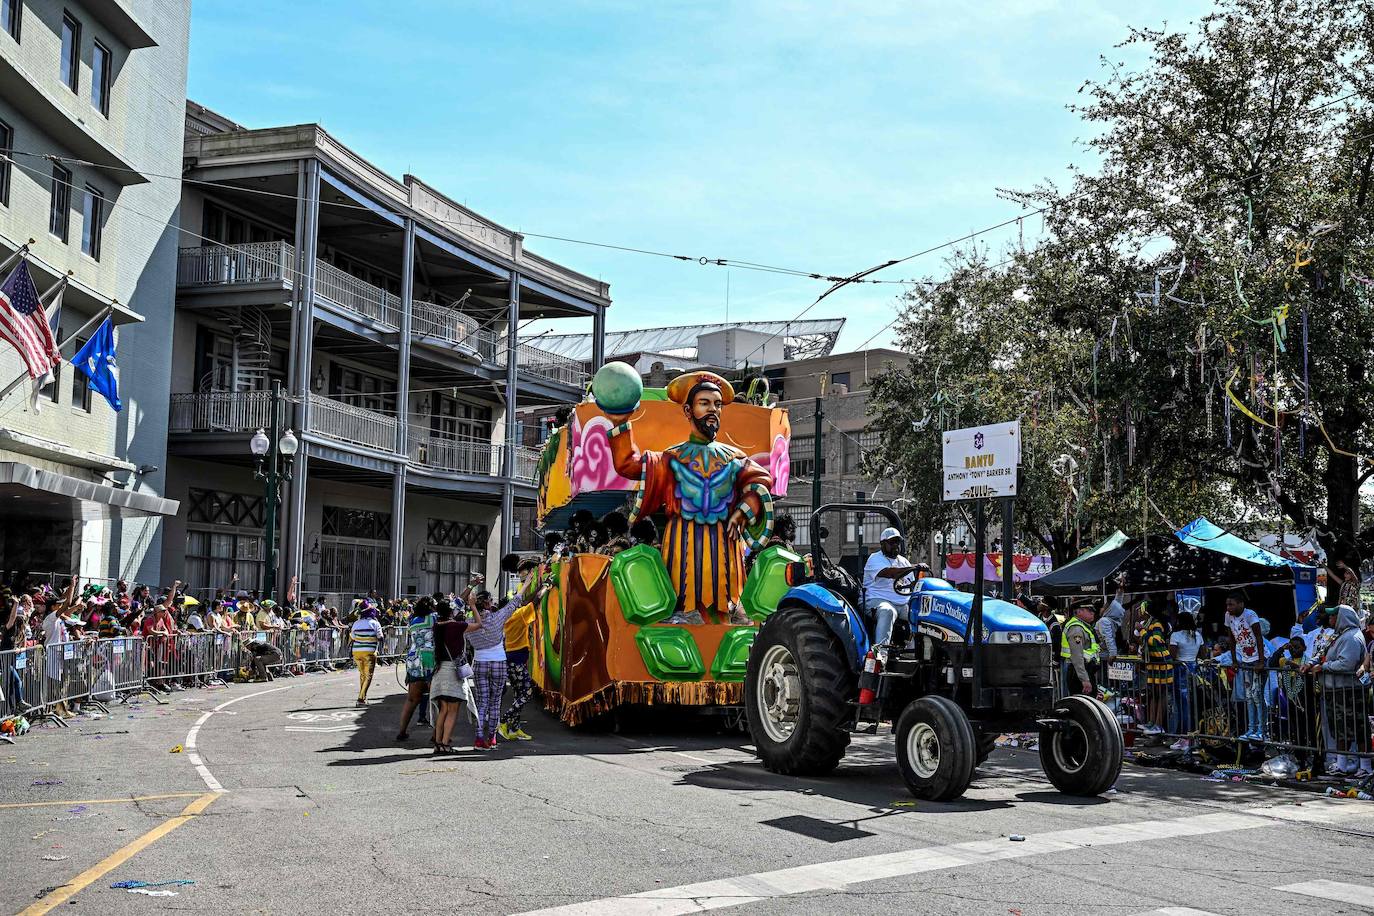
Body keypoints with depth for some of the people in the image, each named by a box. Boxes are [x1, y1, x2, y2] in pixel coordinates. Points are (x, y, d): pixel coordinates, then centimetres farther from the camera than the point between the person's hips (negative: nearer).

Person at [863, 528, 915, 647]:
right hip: (878, 600, -6)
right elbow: (889, 573, -22)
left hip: (905, 603, 7)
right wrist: (914, 568, -33)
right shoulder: (875, 559, -1)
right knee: (887, 612, -39)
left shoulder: (903, 561, 24)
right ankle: (881, 647, -47)